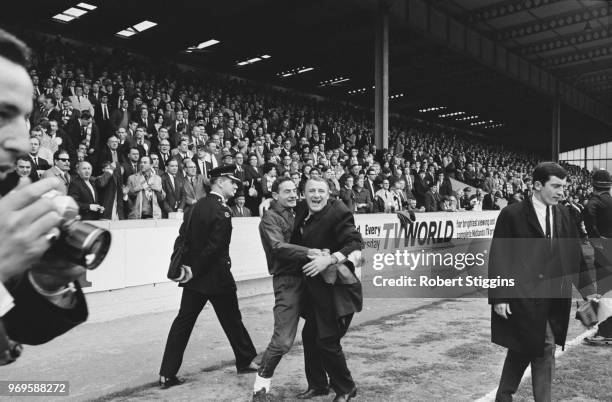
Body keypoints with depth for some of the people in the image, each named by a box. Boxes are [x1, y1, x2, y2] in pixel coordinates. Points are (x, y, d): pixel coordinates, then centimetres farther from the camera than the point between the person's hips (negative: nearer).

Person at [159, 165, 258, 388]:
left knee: (183, 322, 8)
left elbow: (183, 239, 6)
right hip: (217, 276, -6)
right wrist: (193, 271, -12)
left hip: (194, 276, 6)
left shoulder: (196, 206, 6)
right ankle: (245, 361, 28)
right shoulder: (222, 211, -17)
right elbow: (214, 247, -21)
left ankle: (167, 374, 10)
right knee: (232, 319, 11)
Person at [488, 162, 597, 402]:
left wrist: (588, 288, 7)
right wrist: (499, 298, -13)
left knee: (522, 349, 9)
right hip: (522, 297, -5)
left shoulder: (562, 214, 7)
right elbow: (498, 258, -10)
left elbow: (574, 254, 11)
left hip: (554, 299, 5)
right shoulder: (512, 215, -10)